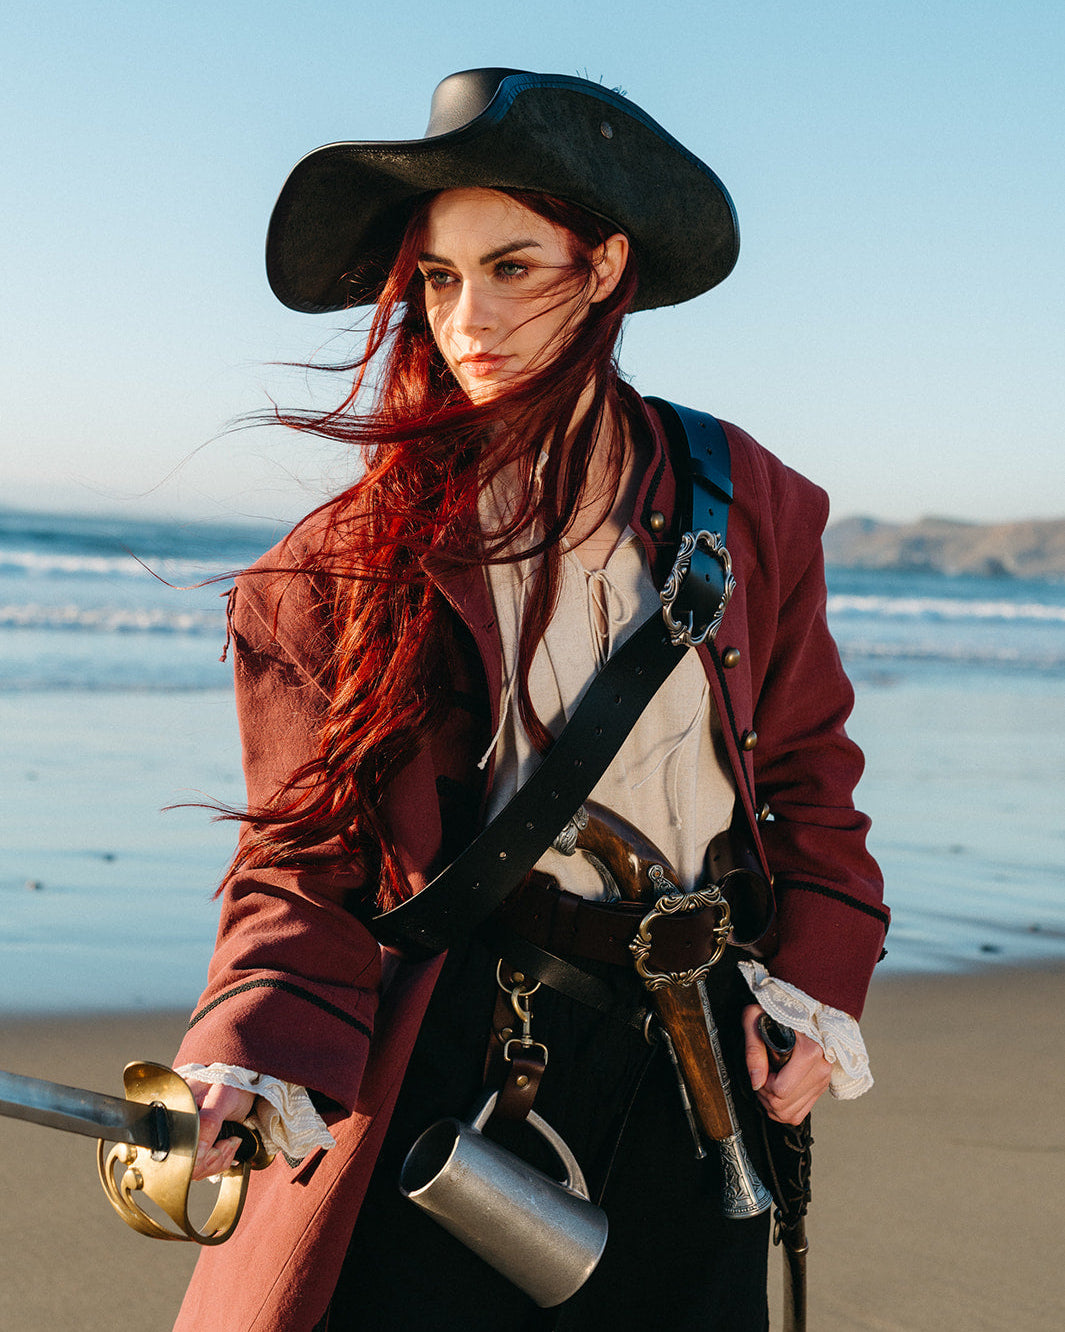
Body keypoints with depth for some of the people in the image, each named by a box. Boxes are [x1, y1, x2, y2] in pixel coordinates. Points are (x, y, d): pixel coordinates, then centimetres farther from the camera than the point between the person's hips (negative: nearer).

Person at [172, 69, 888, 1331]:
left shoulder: (747, 505, 2)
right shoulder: (349, 563, -6)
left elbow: (804, 770, 13)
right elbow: (307, 854, -7)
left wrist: (815, 993, 3)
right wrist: (251, 1069, -23)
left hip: (694, 1056, 3)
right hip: (444, 1062, -2)